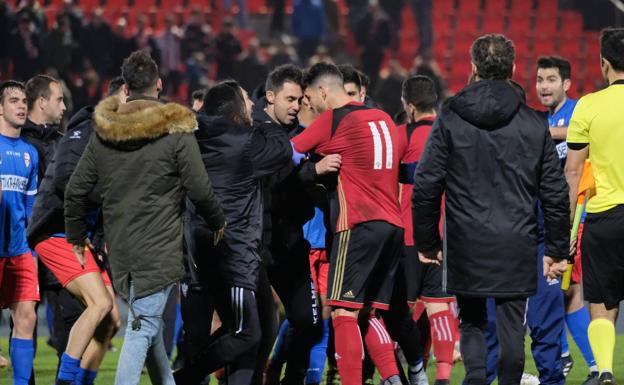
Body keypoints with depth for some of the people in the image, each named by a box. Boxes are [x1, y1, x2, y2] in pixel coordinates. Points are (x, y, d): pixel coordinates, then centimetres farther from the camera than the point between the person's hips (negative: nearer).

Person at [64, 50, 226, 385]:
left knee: (146, 320, 19)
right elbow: (199, 189, -7)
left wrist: (76, 236, 23)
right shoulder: (175, 131, -8)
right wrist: (218, 222, 13)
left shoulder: (103, 132, 7)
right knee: (144, 325, -9)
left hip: (119, 248, 6)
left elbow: (76, 190, 9)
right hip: (159, 249, -6)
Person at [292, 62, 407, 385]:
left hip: (357, 225, -7)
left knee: (344, 313, -7)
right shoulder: (383, 119, 16)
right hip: (393, 225, 7)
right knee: (370, 313, 13)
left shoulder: (332, 120, -4)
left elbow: (287, 152, 0)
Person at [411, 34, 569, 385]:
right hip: (517, 247, 0)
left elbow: (426, 186, -1)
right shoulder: (534, 124, 3)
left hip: (466, 248, 0)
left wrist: (427, 242, 9)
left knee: (471, 324, 13)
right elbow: (555, 192, 5)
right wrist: (557, 250, 13)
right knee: (512, 328, 5)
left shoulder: (450, 119, 0)